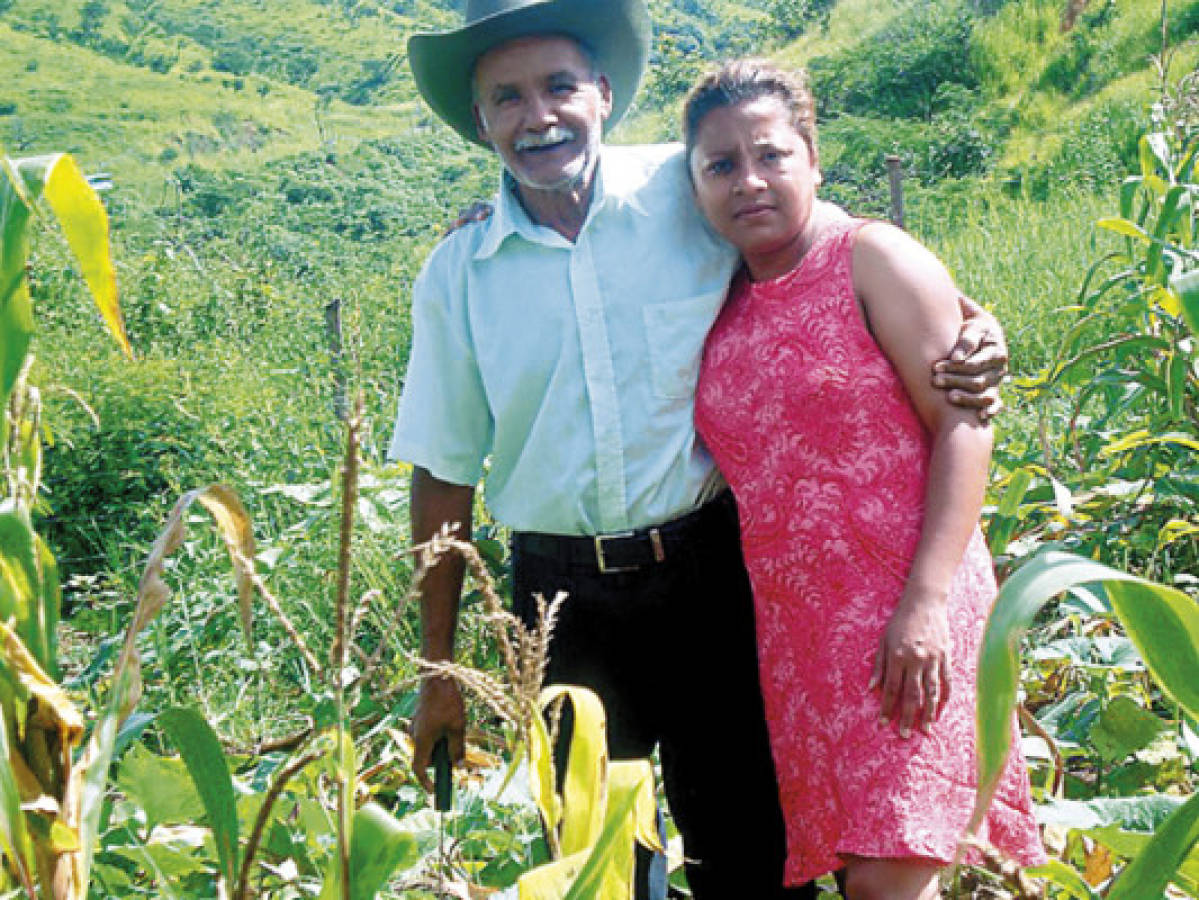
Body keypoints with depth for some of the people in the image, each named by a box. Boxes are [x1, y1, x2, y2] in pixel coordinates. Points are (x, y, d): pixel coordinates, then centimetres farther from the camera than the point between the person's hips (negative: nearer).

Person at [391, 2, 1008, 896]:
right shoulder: (457, 275, 0)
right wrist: (438, 672, 8)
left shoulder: (689, 193, -4)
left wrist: (968, 325, -9)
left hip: (709, 573, -1)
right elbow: (445, 476, 5)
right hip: (561, 593, 2)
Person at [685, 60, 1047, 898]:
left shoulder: (873, 259, -4)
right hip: (789, 628, 5)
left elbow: (963, 425, -10)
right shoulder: (723, 303, 11)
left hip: (901, 613, -5)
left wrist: (928, 600, -21)